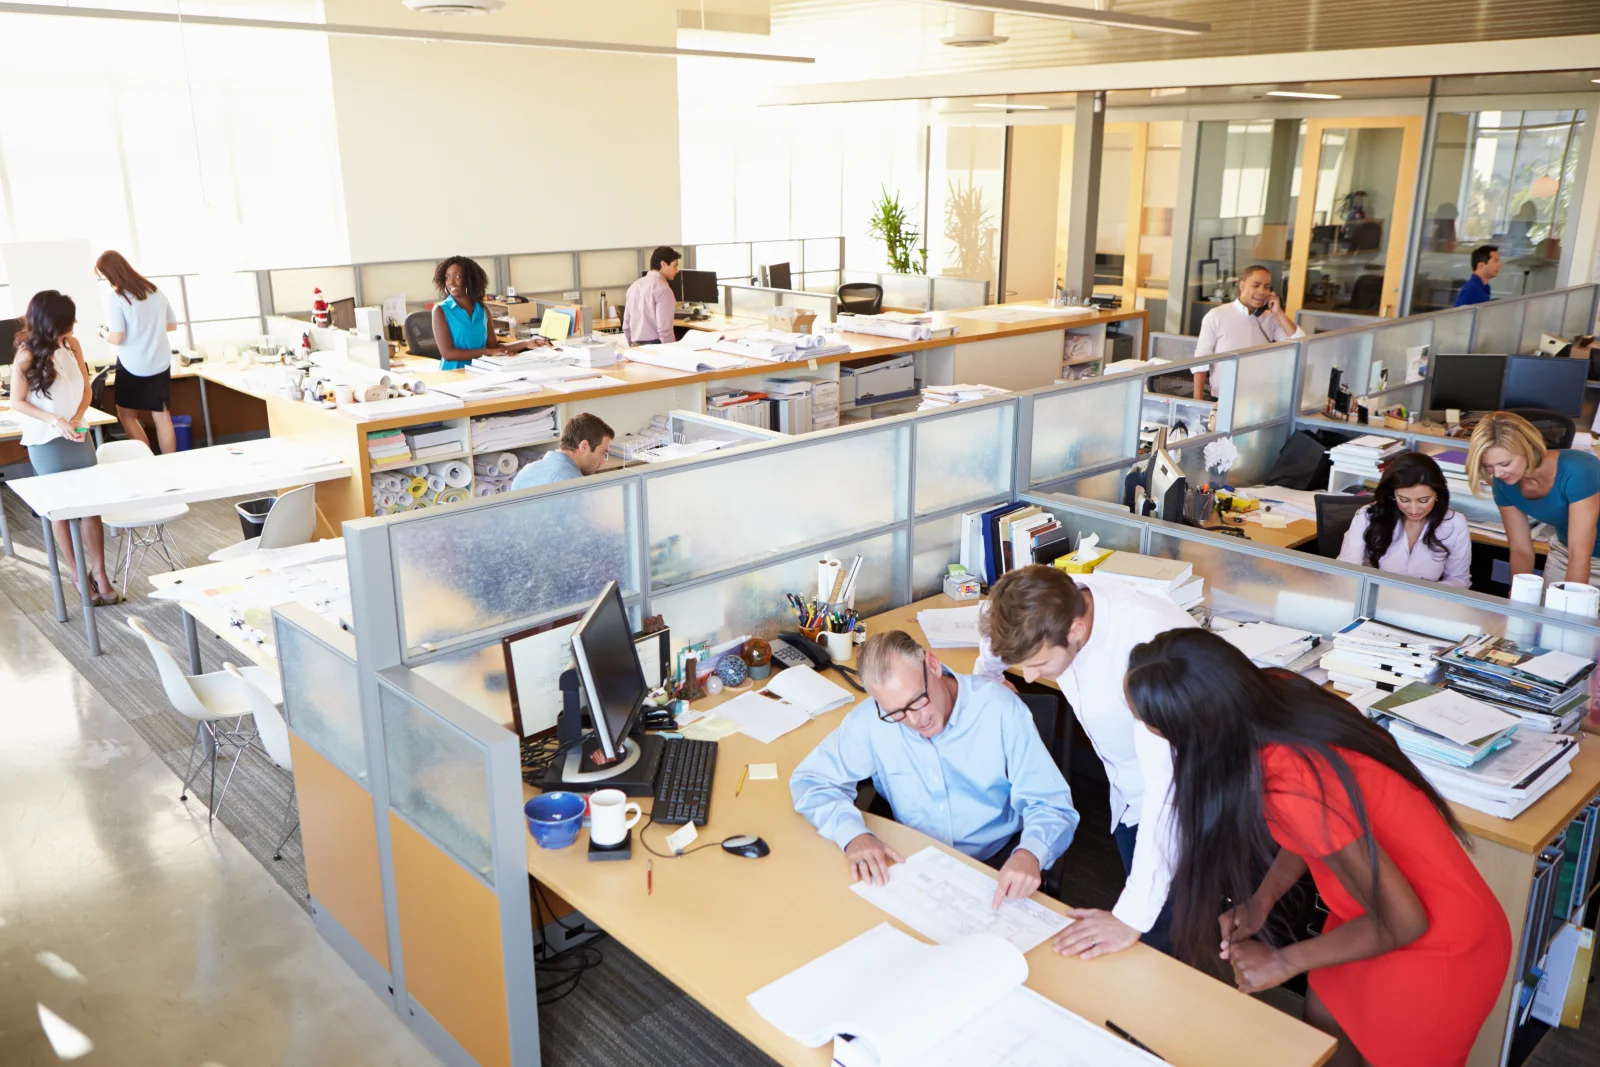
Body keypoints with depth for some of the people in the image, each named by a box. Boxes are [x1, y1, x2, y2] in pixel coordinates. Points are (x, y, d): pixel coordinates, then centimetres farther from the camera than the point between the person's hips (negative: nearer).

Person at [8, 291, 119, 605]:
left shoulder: (72, 345, -2)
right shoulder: (27, 355, -13)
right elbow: (17, 402, -9)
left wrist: (77, 418, -12)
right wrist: (56, 421, -21)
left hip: (78, 436, 4)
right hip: (46, 443, -4)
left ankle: (99, 573, 9)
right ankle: (78, 576, 17)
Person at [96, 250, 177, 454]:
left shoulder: (116, 298, -13)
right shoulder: (155, 290, 4)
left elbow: (118, 338, -16)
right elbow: (172, 324, 13)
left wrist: (105, 334, 4)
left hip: (133, 366, -5)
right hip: (160, 362, 5)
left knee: (126, 415, 10)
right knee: (162, 415, 8)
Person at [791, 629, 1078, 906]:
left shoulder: (1000, 708, -16)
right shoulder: (869, 719, -13)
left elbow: (1051, 806, -13)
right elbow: (811, 781, -3)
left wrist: (1030, 853, -37)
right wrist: (852, 833, -23)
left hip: (997, 862, 0)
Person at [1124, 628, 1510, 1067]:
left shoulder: (1292, 787, -39)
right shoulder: (1277, 693, -16)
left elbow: (1403, 922, -25)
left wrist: (1283, 962, -14)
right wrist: (1260, 900, -6)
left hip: (1436, 947, -7)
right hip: (1384, 905, 7)